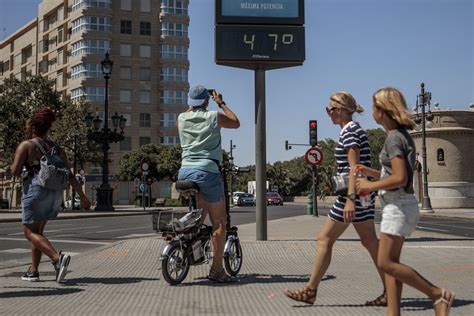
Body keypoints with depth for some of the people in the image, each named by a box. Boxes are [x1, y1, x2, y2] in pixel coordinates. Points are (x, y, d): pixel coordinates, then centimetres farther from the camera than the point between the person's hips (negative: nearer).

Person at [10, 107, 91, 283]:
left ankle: (58, 258, -25)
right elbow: (69, 175, 10)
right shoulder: (56, 148, 14)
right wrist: (82, 196, 11)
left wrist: (15, 165, 13)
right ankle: (33, 271, 16)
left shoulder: (25, 145, -3)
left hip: (35, 191, -7)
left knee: (30, 233, -2)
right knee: (37, 231, 18)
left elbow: (15, 171, -11)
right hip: (55, 194, 7)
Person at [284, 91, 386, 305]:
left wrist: (350, 199, -25)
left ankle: (310, 291, 5)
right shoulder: (356, 130, 18)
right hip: (364, 193, 10)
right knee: (369, 241, 9)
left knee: (325, 239, -2)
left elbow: (354, 167, -20)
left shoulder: (348, 132, -12)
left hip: (354, 193, -10)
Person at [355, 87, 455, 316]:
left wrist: (370, 185, -11)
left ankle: (438, 295, -1)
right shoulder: (402, 135, 14)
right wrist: (372, 173, 13)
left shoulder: (394, 138, -15)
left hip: (398, 205, -10)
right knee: (391, 263, 8)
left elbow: (400, 179, -23)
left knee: (386, 263, -6)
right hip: (398, 205, 10)